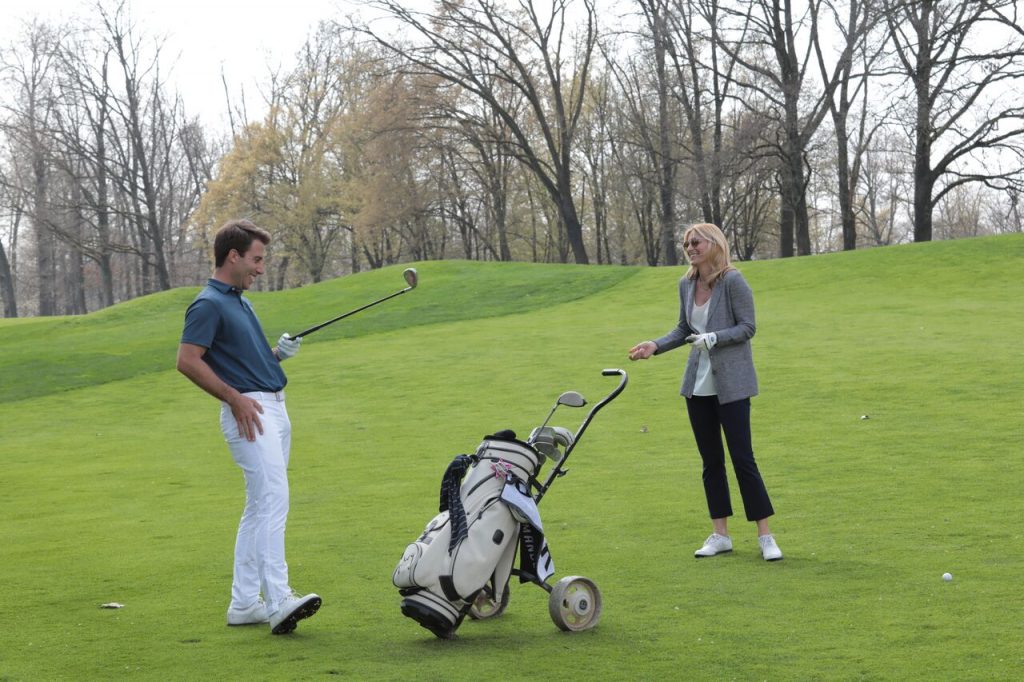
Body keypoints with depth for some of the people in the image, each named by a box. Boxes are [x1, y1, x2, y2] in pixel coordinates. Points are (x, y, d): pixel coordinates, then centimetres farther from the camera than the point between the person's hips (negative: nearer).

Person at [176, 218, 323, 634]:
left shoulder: (240, 303, 20)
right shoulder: (208, 304, -9)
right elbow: (188, 361, -17)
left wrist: (278, 353, 9)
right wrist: (235, 397, -19)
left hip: (274, 408, 10)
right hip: (249, 412, -10)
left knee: (260, 508, 9)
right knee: (273, 501, -19)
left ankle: (244, 603, 12)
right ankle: (278, 601, -25)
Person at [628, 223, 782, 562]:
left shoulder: (733, 281, -11)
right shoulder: (686, 284, 8)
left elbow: (747, 327, -11)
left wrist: (714, 338, -24)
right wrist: (655, 345, 3)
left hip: (730, 384, -6)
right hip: (698, 384, 6)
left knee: (742, 458, -6)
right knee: (711, 461, 10)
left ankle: (765, 536, 2)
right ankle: (720, 534, 17)